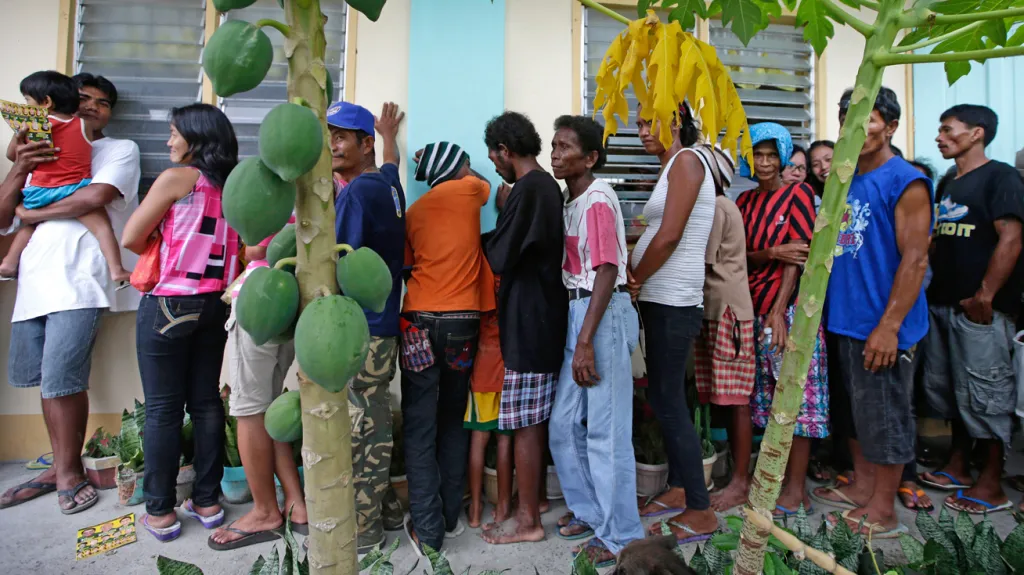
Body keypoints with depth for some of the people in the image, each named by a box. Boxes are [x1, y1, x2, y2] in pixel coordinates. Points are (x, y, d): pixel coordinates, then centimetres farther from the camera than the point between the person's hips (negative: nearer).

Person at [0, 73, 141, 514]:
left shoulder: (120, 150, 9)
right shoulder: (42, 152, 23)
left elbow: (96, 197, -10)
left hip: (79, 278, -6)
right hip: (36, 278, 6)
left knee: (61, 379, -9)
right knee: (44, 378, 9)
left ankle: (70, 471, 7)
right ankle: (60, 466, 22)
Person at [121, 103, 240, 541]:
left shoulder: (176, 178, -9)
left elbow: (131, 239, -5)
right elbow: (241, 250, 10)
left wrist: (161, 246, 14)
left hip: (168, 305, -6)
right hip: (213, 306, 6)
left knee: (162, 409, 4)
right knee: (206, 402, 11)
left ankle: (160, 511, 14)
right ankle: (207, 502, 20)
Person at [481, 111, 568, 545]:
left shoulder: (527, 189, -15)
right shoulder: (551, 187, 13)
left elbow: (498, 260, -15)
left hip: (527, 323, -9)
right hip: (548, 318, 9)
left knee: (524, 424, 0)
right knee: (538, 420, 18)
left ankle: (528, 521, 12)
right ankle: (535, 498, 32)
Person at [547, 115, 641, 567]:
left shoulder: (597, 199, -11)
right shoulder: (570, 199, 14)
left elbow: (607, 271, -18)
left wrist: (585, 341, -21)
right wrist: (578, 334, 8)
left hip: (604, 313, -9)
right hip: (577, 310, 9)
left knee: (606, 428, -1)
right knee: (565, 423, 14)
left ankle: (620, 533, 15)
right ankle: (589, 510, 32)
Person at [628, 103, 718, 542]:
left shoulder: (687, 160, -8)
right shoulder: (672, 167, 19)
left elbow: (669, 237, -17)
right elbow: (658, 236, 13)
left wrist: (633, 282, -7)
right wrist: (636, 280, -2)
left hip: (672, 300, -9)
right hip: (660, 297, 9)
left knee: (669, 402, -4)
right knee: (662, 397, 15)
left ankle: (700, 511, 8)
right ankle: (678, 489, 28)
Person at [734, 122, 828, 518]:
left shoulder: (797, 194, -1)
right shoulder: (745, 201, 14)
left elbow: (799, 254, -9)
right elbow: (742, 255, 7)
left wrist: (779, 311, -16)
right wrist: (772, 253, -14)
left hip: (789, 307, -5)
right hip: (755, 306, 5)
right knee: (767, 394, 10)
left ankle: (796, 489, 6)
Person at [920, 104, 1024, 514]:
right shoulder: (948, 186, 17)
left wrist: (984, 297, -19)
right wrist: (934, 289, 11)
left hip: (980, 309, -8)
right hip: (942, 304, 8)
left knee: (984, 395, -2)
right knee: (945, 388, 14)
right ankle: (958, 467, 28)